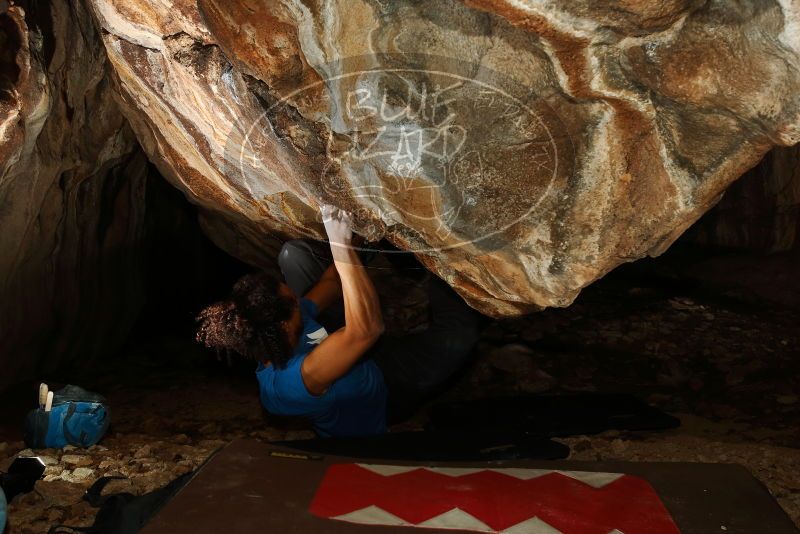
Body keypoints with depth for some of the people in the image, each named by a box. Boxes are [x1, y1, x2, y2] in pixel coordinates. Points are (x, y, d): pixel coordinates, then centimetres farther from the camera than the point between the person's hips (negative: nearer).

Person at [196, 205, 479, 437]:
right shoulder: (303, 377, -46)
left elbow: (331, 282, -10)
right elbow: (367, 328, -55)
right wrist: (341, 244, -54)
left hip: (355, 355, 7)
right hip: (382, 392, -6)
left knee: (293, 253, -1)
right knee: (458, 332, -30)